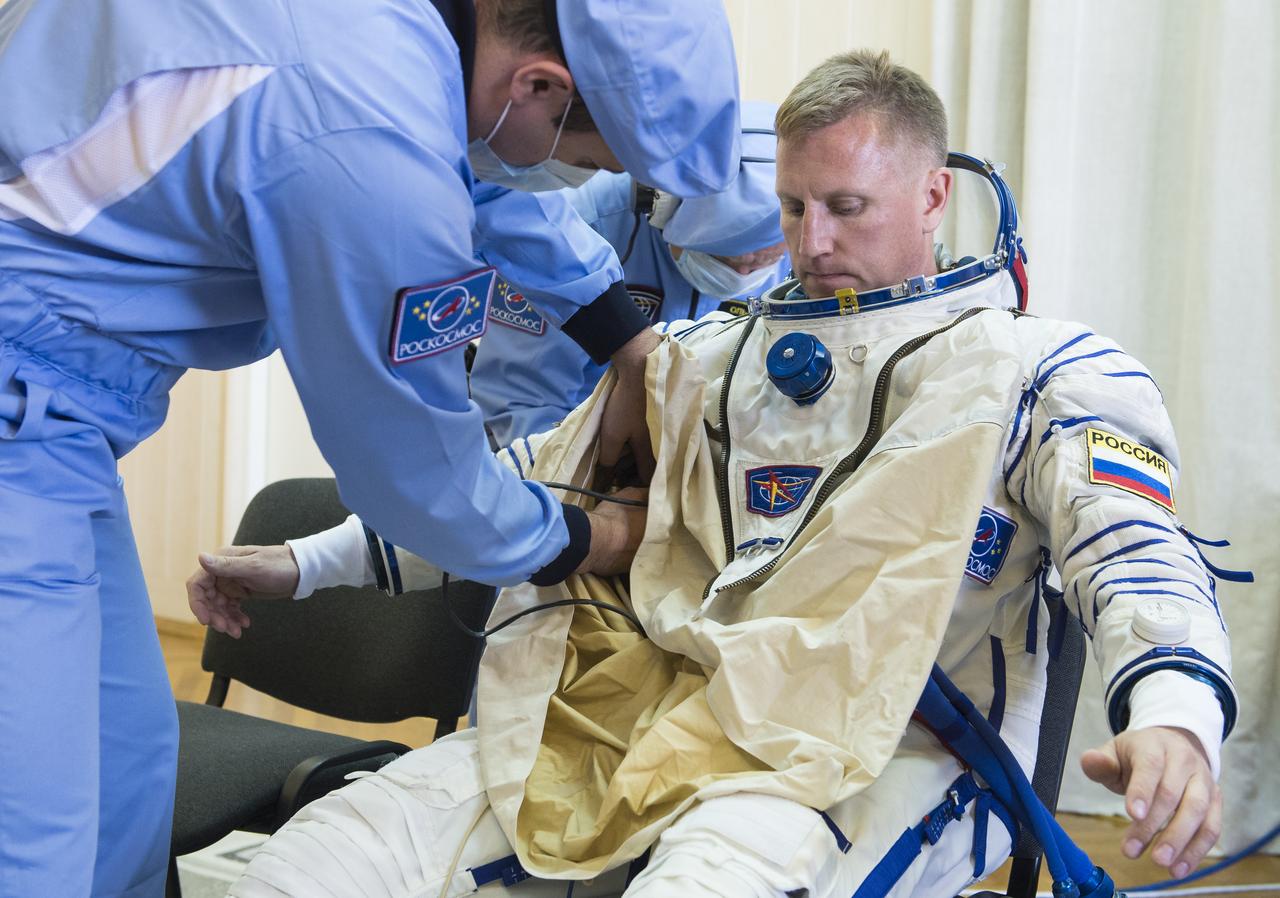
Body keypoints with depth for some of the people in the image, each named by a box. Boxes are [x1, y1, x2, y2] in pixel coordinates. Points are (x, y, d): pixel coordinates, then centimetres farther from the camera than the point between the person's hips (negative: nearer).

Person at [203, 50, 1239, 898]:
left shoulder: (1040, 369, 9)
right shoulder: (714, 352, 25)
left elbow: (1136, 539, -8)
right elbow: (529, 483, 30)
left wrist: (1174, 711, -31)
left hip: (852, 759, -4)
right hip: (620, 713, 5)